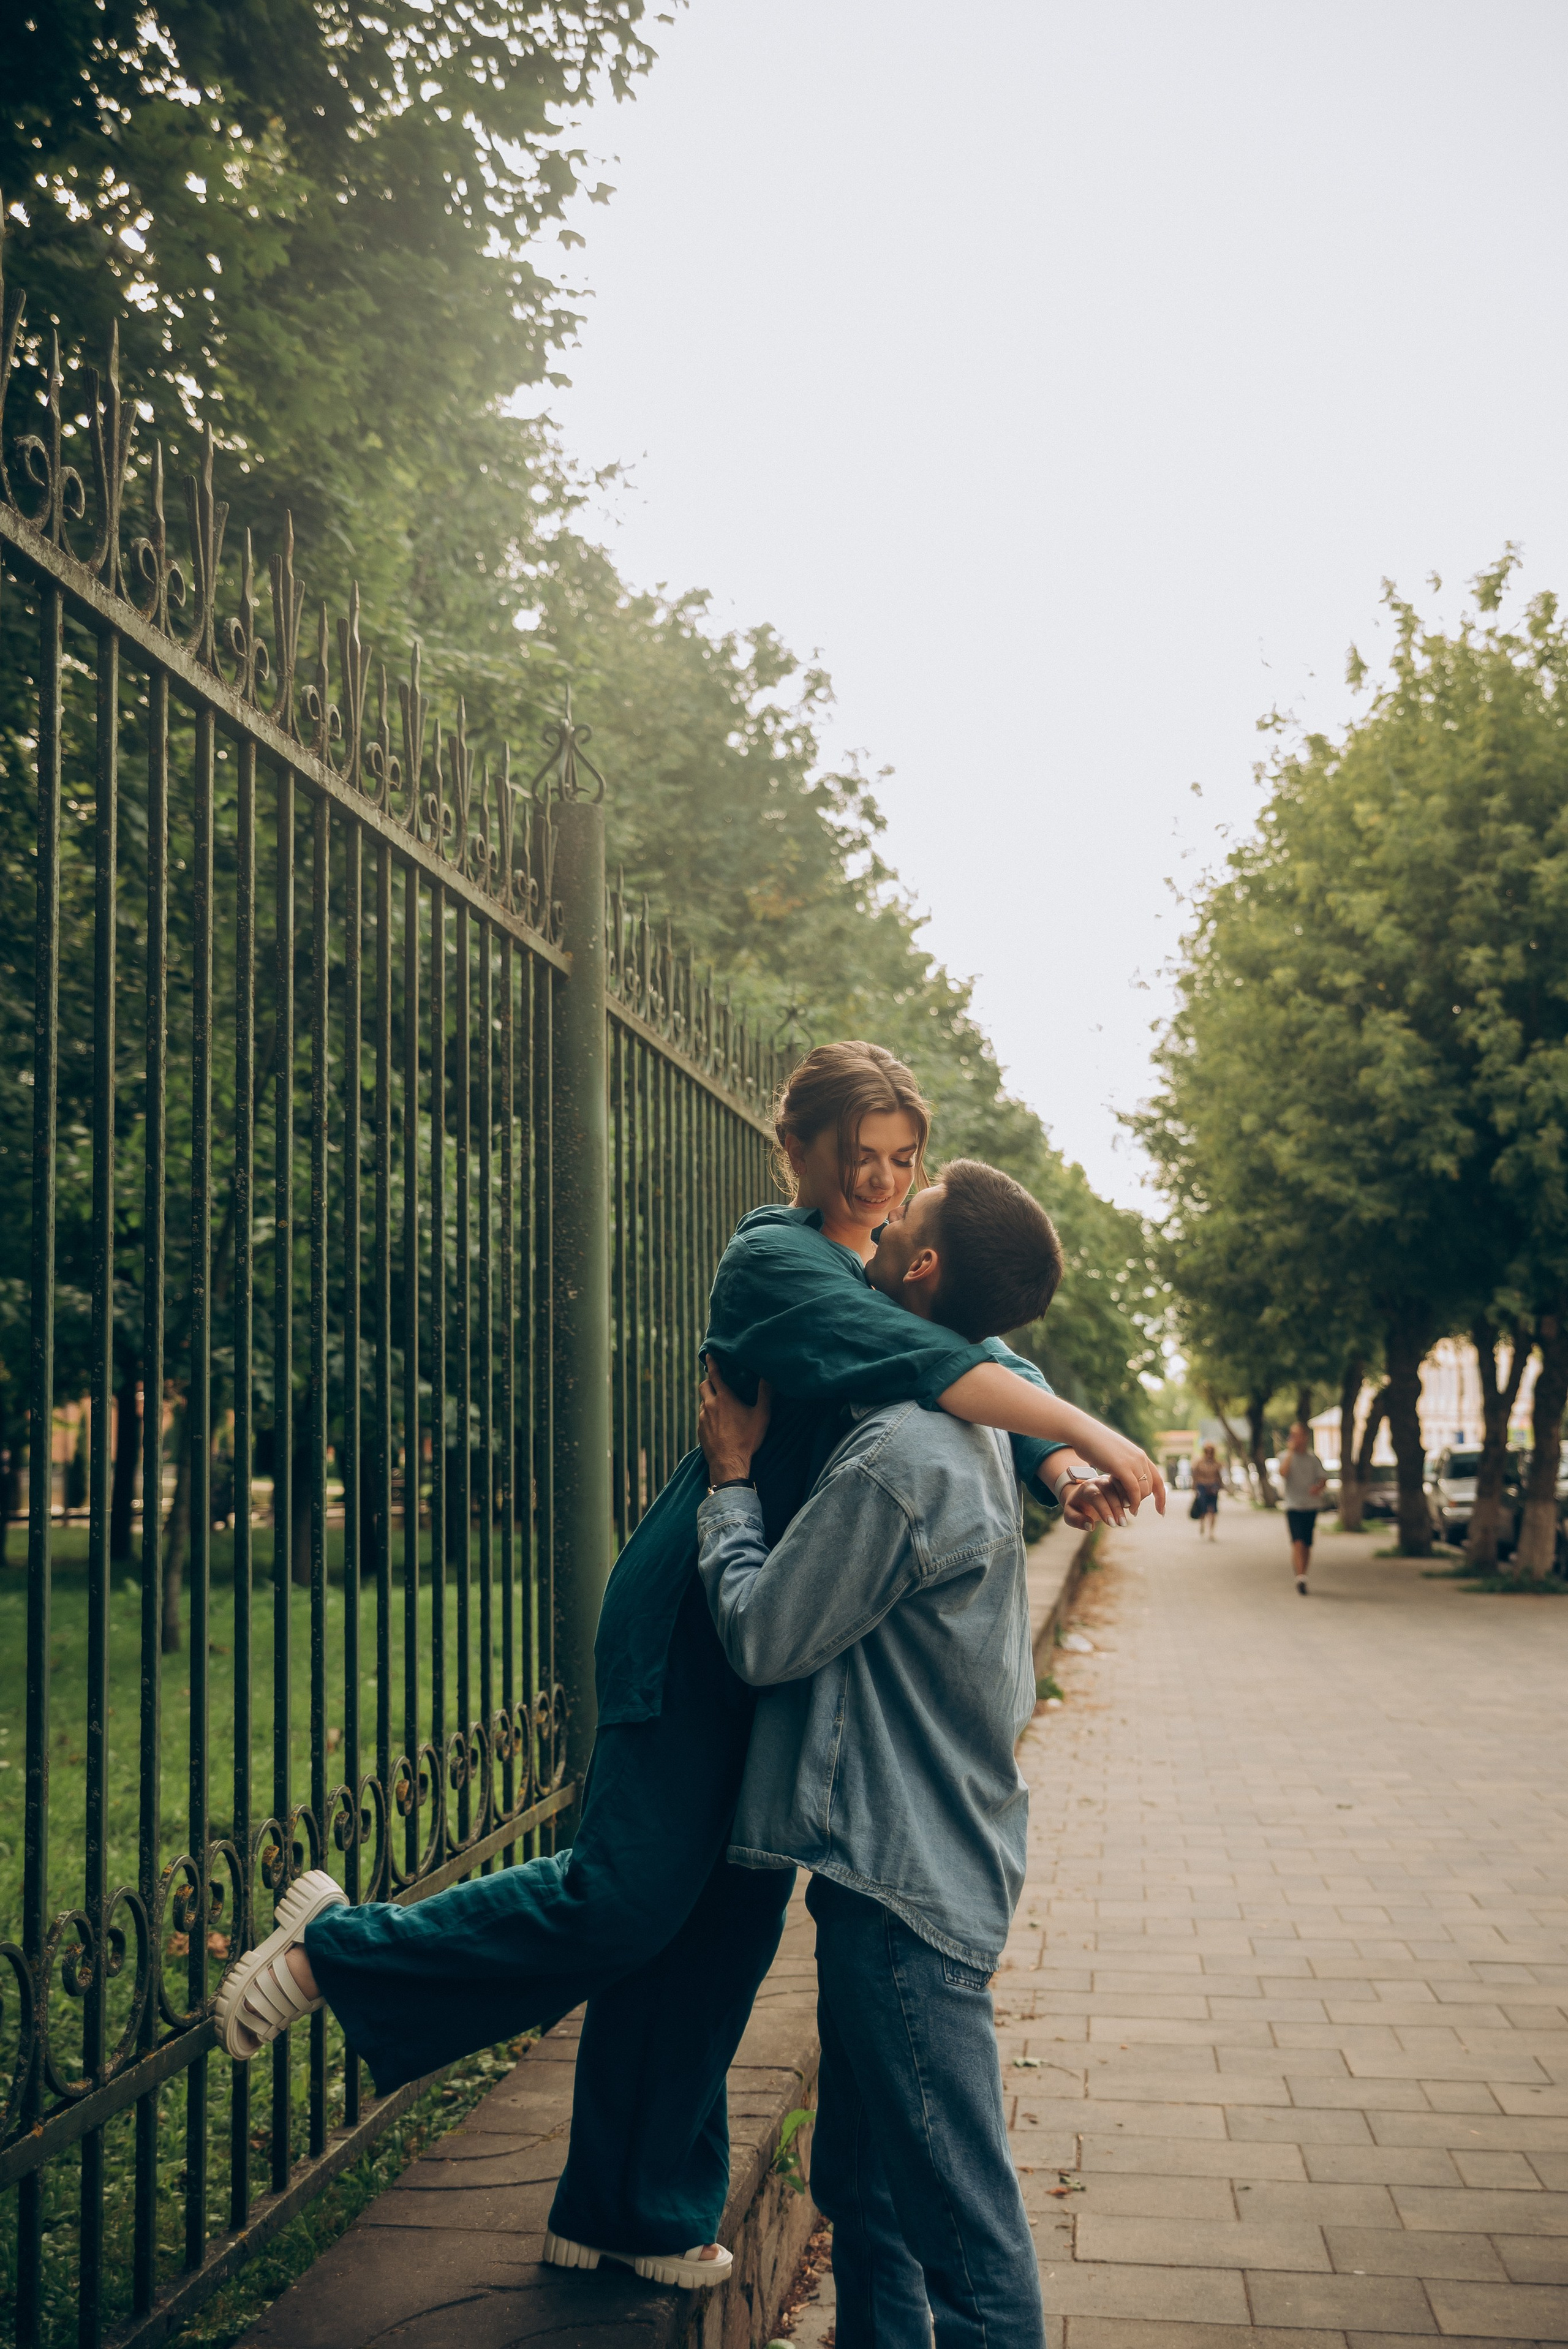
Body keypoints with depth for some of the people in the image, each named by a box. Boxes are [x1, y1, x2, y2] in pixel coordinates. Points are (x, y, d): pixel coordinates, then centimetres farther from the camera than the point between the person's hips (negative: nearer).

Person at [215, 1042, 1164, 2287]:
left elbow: (988, 1368, 6)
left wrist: (1059, 1469, -14)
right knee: (627, 1896, -10)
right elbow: (918, 1363, -29)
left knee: (728, 1919, 11)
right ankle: (339, 1946, 10)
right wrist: (1088, 1429, -34)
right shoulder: (775, 1260, -13)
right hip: (696, 1625, -8)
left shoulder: (886, 1272, 13)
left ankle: (636, 2213, 25)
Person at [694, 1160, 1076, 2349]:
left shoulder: (899, 1456, -22)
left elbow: (761, 1635, -15)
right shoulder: (971, 1435, 9)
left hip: (904, 1881, -10)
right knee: (866, 2196, 21)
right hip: (933, 1856, 10)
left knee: (964, 2231, 0)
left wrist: (731, 1477, -2)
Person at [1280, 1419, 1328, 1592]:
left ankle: (1301, 1574, 20)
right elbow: (1283, 1472, -18)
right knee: (1298, 1542, -17)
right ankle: (1300, 1577, -22)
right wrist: (1291, 1452, -15)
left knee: (1307, 1545, 6)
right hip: (1293, 1506, -3)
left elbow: (1324, 1479, 4)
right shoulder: (1286, 1456, 2)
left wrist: (1319, 1488, -19)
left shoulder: (1313, 1458, 9)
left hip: (1311, 1507, 3)